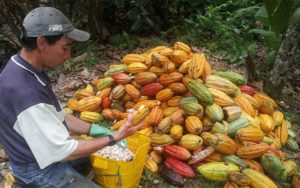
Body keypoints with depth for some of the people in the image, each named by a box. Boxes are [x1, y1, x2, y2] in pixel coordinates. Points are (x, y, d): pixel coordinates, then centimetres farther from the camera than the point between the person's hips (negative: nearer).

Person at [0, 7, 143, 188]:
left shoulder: (27, 71, -3)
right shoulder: (24, 91, -34)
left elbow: (56, 116, 6)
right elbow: (62, 152, -28)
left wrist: (96, 130, -2)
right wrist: (113, 139, -20)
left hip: (48, 150, 9)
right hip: (40, 170, -9)